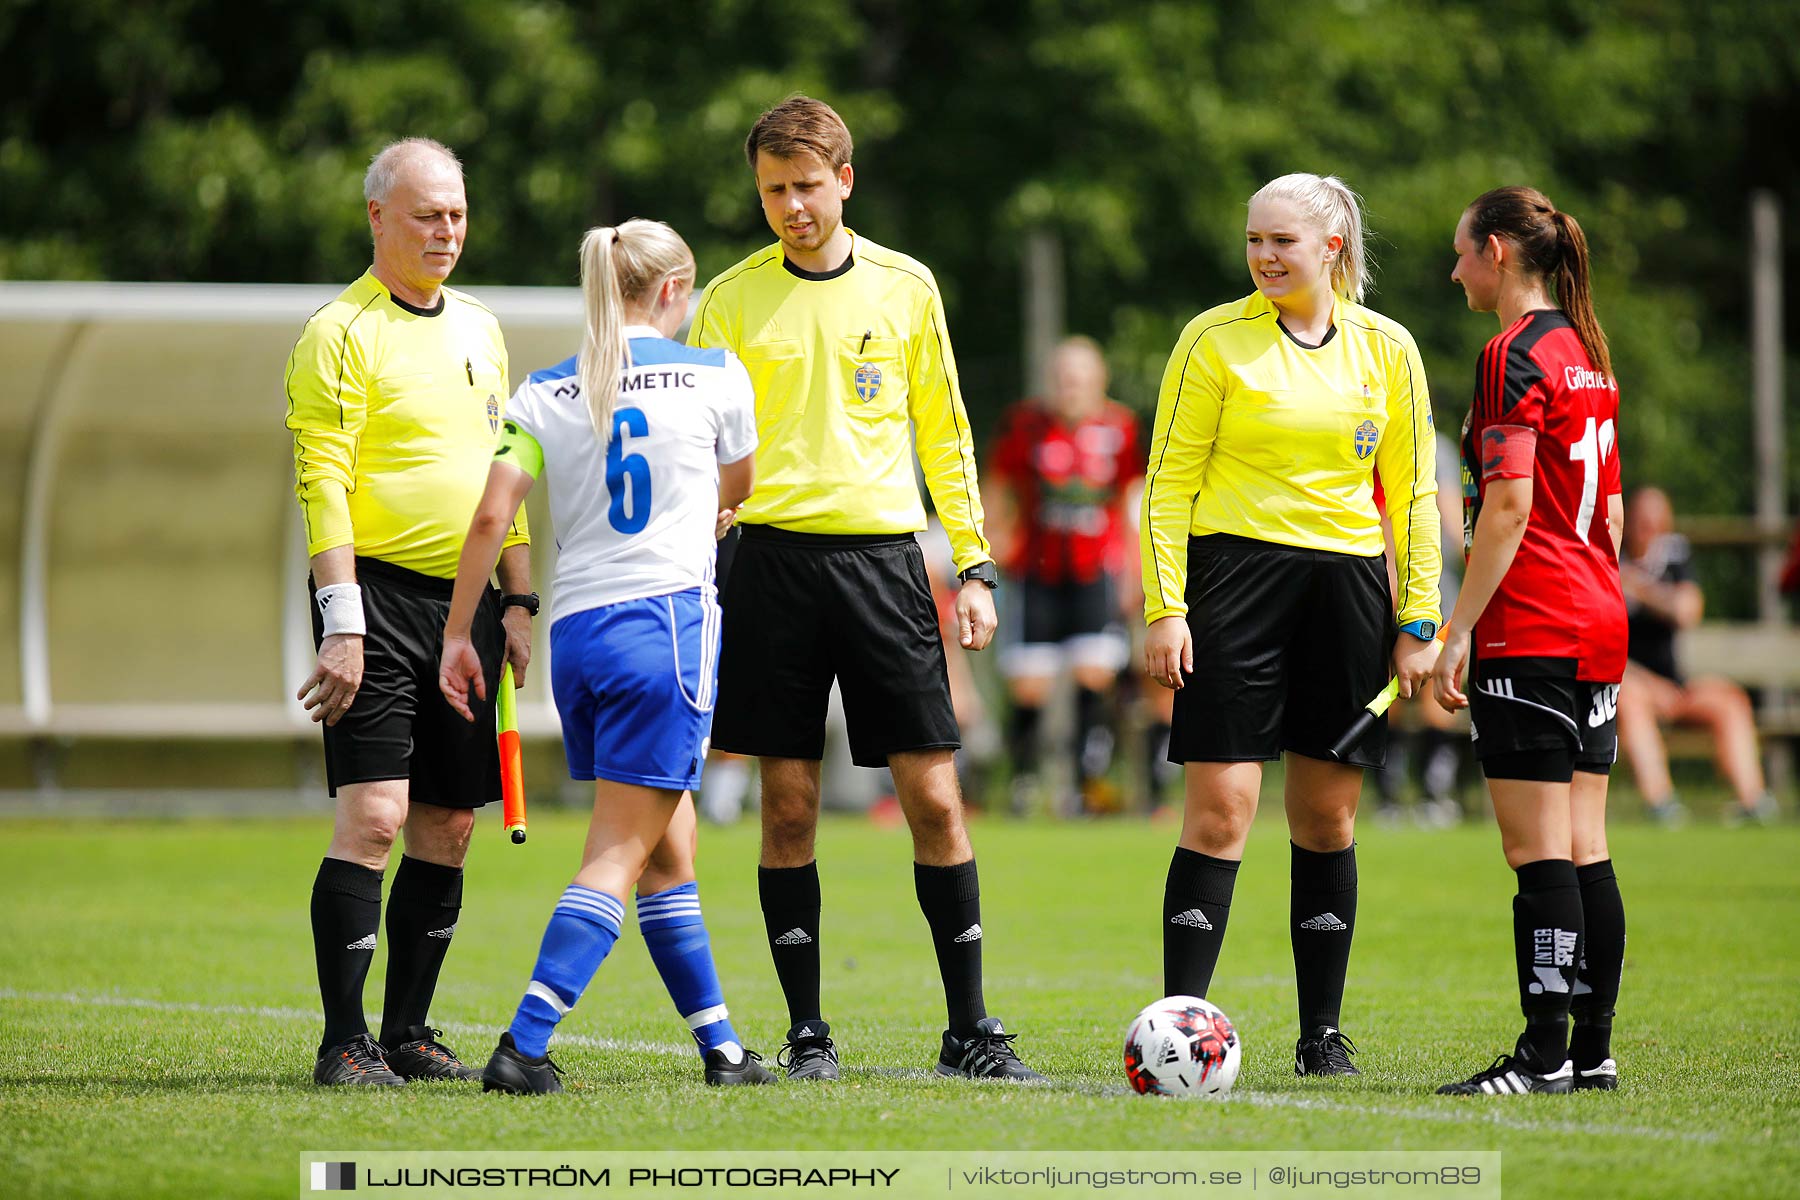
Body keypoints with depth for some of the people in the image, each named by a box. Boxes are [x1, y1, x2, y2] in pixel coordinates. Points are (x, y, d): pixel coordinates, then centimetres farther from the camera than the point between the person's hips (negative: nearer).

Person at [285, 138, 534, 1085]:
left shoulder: (480, 329, 16)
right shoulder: (340, 333, -5)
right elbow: (323, 484, -11)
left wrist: (518, 599, 14)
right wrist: (342, 622, -18)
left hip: (466, 603, 7)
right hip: (379, 593, -7)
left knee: (447, 826, 6)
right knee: (372, 816, -13)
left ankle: (408, 1032, 13)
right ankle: (344, 1041, -11)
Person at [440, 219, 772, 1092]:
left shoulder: (544, 394, 7)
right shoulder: (715, 377, 2)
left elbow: (492, 516, -2)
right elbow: (736, 490, 19)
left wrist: (458, 634, 4)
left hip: (574, 629, 4)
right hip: (669, 616, -4)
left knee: (668, 852, 15)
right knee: (619, 856, -5)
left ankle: (718, 1046, 20)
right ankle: (523, 1046, -17)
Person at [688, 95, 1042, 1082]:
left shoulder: (905, 287, 8)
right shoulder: (732, 300, 5)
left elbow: (943, 433, 14)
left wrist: (974, 565, 8)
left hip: (883, 554, 1)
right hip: (776, 556, -1)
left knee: (934, 796, -4)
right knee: (789, 806, 0)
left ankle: (970, 1029, 4)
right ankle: (807, 1033, 9)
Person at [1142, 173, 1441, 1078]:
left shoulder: (1386, 350, 7)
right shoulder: (1216, 340, 0)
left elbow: (1413, 492, 11)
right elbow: (1169, 480, 0)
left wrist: (1418, 621, 5)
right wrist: (1164, 609, -8)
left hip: (1347, 581, 3)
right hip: (1236, 572, -3)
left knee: (1328, 815, 5)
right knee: (1220, 807, -9)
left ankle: (1323, 1034, 13)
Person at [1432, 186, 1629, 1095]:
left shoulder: (1515, 356, -11)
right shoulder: (1587, 354, 15)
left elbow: (1508, 509, -17)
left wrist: (1456, 633, -15)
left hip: (1529, 635, -9)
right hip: (1599, 624, 9)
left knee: (1539, 853, -8)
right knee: (1584, 850, 9)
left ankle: (1545, 1057, -10)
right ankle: (1592, 1050, 10)